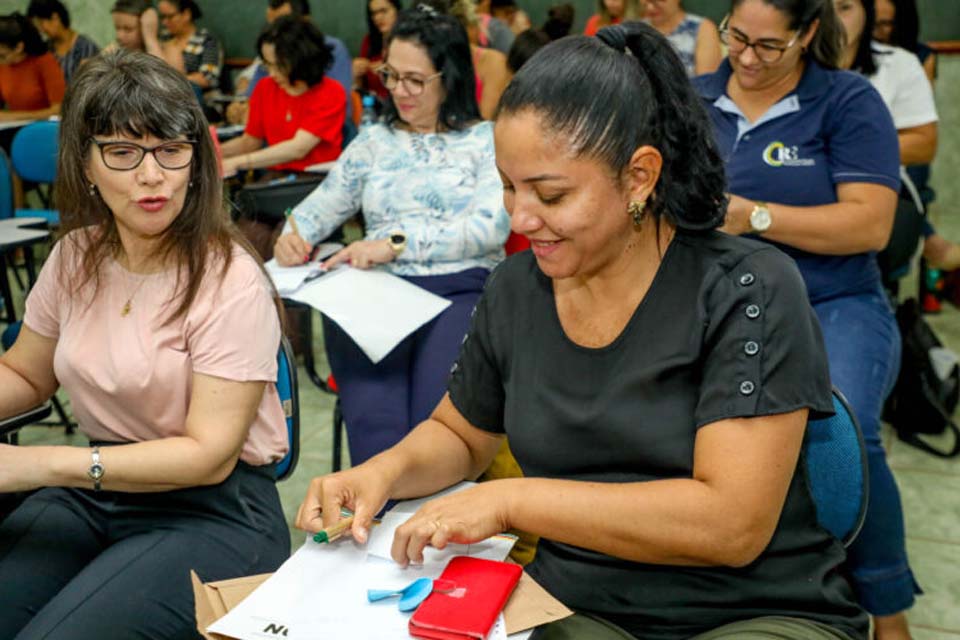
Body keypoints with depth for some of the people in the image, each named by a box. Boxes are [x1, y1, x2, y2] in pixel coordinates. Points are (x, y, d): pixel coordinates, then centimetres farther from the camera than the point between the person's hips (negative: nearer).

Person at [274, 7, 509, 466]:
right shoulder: (373, 141, 22)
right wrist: (293, 235, -5)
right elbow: (319, 208, 20)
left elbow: (491, 226, -7)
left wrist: (397, 243, -16)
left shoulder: (487, 140, 9)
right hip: (376, 292, 2)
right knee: (375, 429, -28)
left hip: (461, 291, -2)